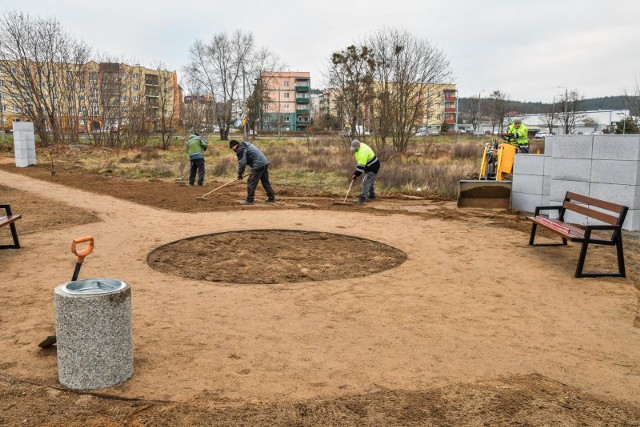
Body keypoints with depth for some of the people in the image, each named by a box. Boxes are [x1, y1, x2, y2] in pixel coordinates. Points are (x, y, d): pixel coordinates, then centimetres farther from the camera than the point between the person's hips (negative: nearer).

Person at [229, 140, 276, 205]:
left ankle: (249, 200, 1)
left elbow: (242, 163, -10)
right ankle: (271, 198, 22)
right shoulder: (246, 145, 23)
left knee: (251, 182, -2)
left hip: (258, 165, -10)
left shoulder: (240, 150, -7)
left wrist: (240, 174, 1)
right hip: (265, 162, 10)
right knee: (265, 181, 17)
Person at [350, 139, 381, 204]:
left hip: (372, 167, -11)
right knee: (370, 182, 20)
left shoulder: (363, 152, -31)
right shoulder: (360, 147, 1)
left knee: (366, 182, -13)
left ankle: (362, 198, -15)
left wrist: (356, 174, -31)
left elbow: (361, 165, -32)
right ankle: (372, 196, 32)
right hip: (369, 167, 11)